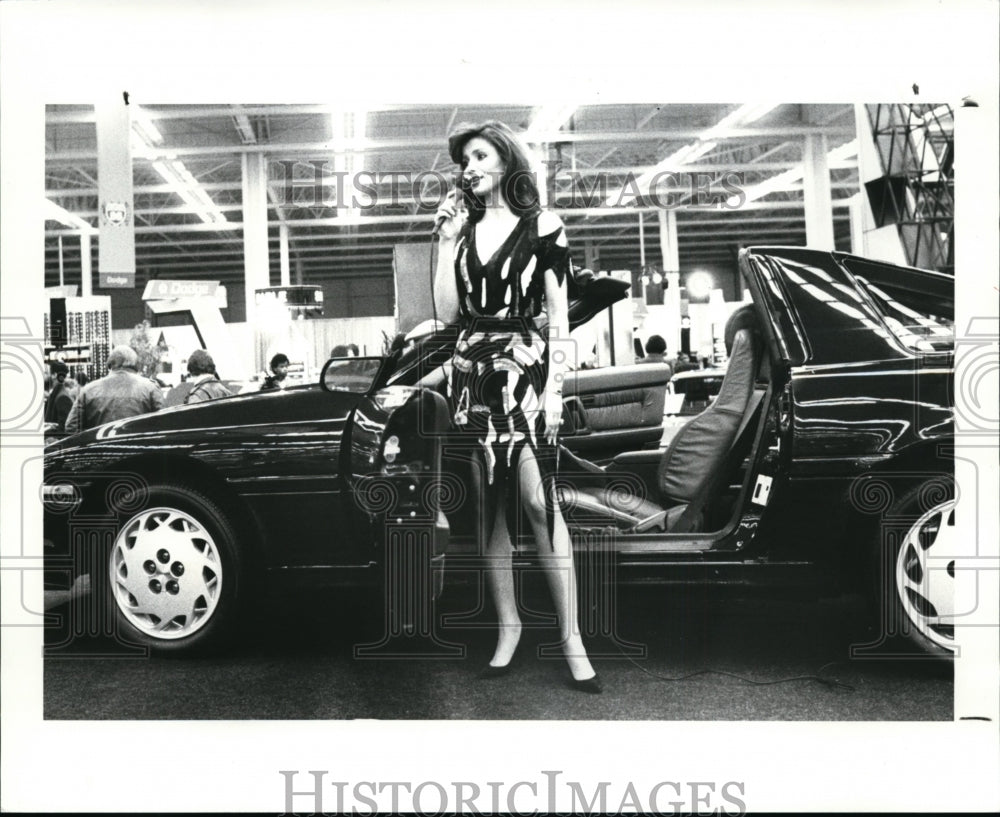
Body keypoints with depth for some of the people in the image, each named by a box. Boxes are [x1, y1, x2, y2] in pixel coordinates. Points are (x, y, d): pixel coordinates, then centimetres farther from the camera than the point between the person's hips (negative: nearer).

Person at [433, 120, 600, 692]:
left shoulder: (542, 226, 3)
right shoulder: (463, 228, 13)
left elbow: (559, 318, 0)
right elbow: (447, 313, 6)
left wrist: (554, 388, -8)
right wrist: (447, 241, 2)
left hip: (525, 368, -4)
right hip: (472, 372, 4)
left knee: (539, 501, -12)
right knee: (492, 505, 5)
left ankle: (572, 637, -7)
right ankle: (508, 624, 15)